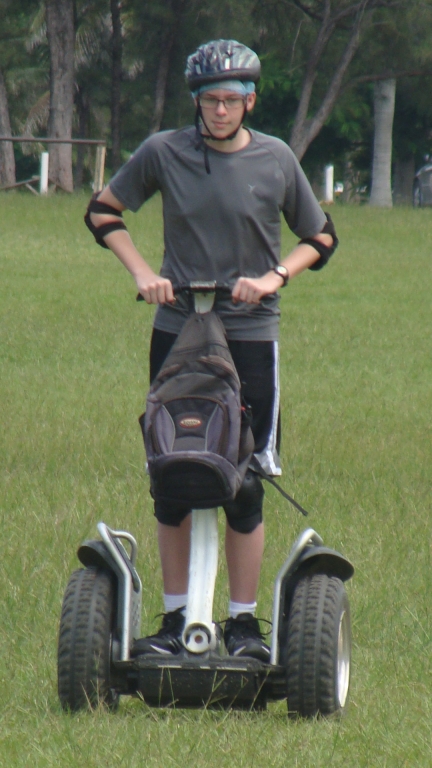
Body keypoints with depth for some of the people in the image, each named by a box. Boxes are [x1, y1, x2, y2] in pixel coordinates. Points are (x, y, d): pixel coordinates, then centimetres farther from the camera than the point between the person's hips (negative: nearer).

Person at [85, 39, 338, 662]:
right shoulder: (163, 153, 0)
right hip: (176, 331, 1)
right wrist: (143, 272, -1)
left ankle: (244, 621, 7)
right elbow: (103, 212, 13)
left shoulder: (276, 160, 1)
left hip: (251, 335, -1)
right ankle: (176, 618, 11)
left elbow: (321, 238, 11)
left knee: (245, 484, -2)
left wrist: (274, 277, -6)